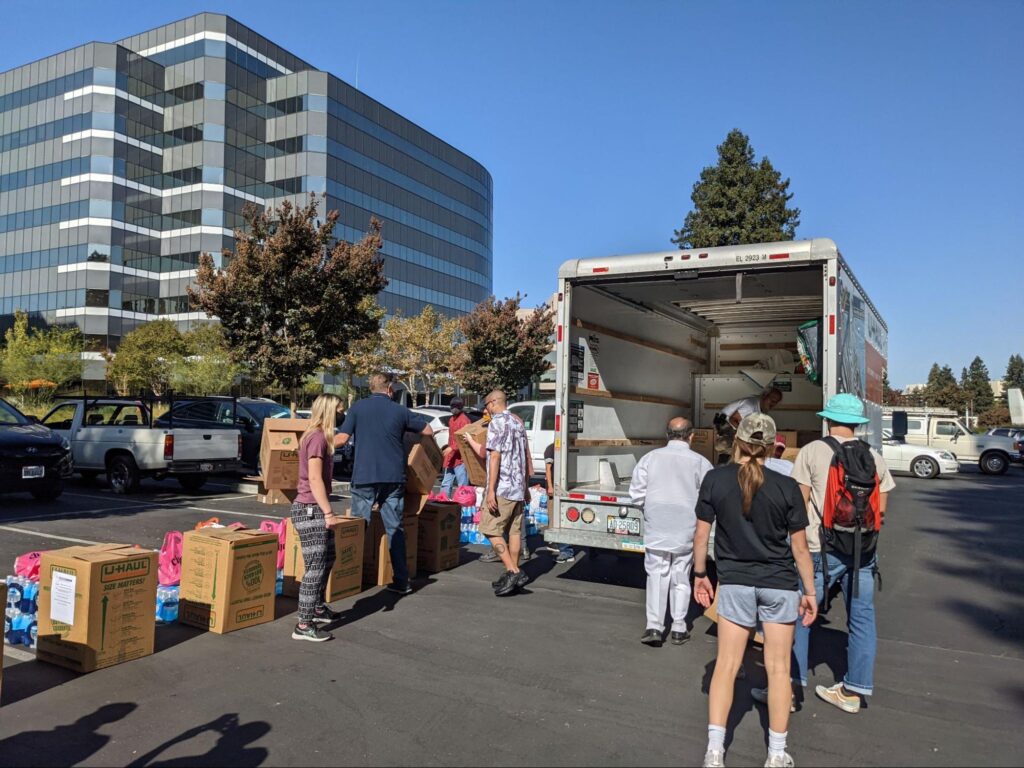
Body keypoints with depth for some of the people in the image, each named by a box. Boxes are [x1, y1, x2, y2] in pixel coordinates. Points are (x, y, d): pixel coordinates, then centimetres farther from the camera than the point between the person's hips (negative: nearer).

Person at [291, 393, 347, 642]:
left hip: (316, 509, 10)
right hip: (310, 510, -10)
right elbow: (314, 479, -23)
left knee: (327, 559, 21)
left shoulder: (318, 436, 14)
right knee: (315, 567, -7)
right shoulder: (317, 437, -17)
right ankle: (304, 626, -1)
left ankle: (318, 608, 35)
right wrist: (328, 512, -23)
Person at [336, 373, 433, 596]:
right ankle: (401, 581, 9)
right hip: (393, 477, 2)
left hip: (364, 477, -1)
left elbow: (341, 439, -6)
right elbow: (428, 431, 12)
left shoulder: (357, 407, 0)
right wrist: (405, 431, 30)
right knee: (395, 529, 8)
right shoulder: (399, 410, 4)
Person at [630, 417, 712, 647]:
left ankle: (654, 626, 4)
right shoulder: (700, 462, -7)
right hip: (686, 531, 0)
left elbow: (636, 493, -4)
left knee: (657, 575, 9)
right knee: (681, 578, 12)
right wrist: (696, 515, 9)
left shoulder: (651, 457, -3)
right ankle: (679, 629, 20)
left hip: (656, 528, 0)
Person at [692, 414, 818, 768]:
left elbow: (701, 534, -4)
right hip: (779, 584, 0)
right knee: (778, 668, 11)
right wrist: (809, 592, 5)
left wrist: (699, 574, 9)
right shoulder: (786, 487, -10)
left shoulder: (714, 480, -9)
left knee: (726, 665, 9)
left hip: (735, 582, 1)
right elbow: (799, 547, -5)